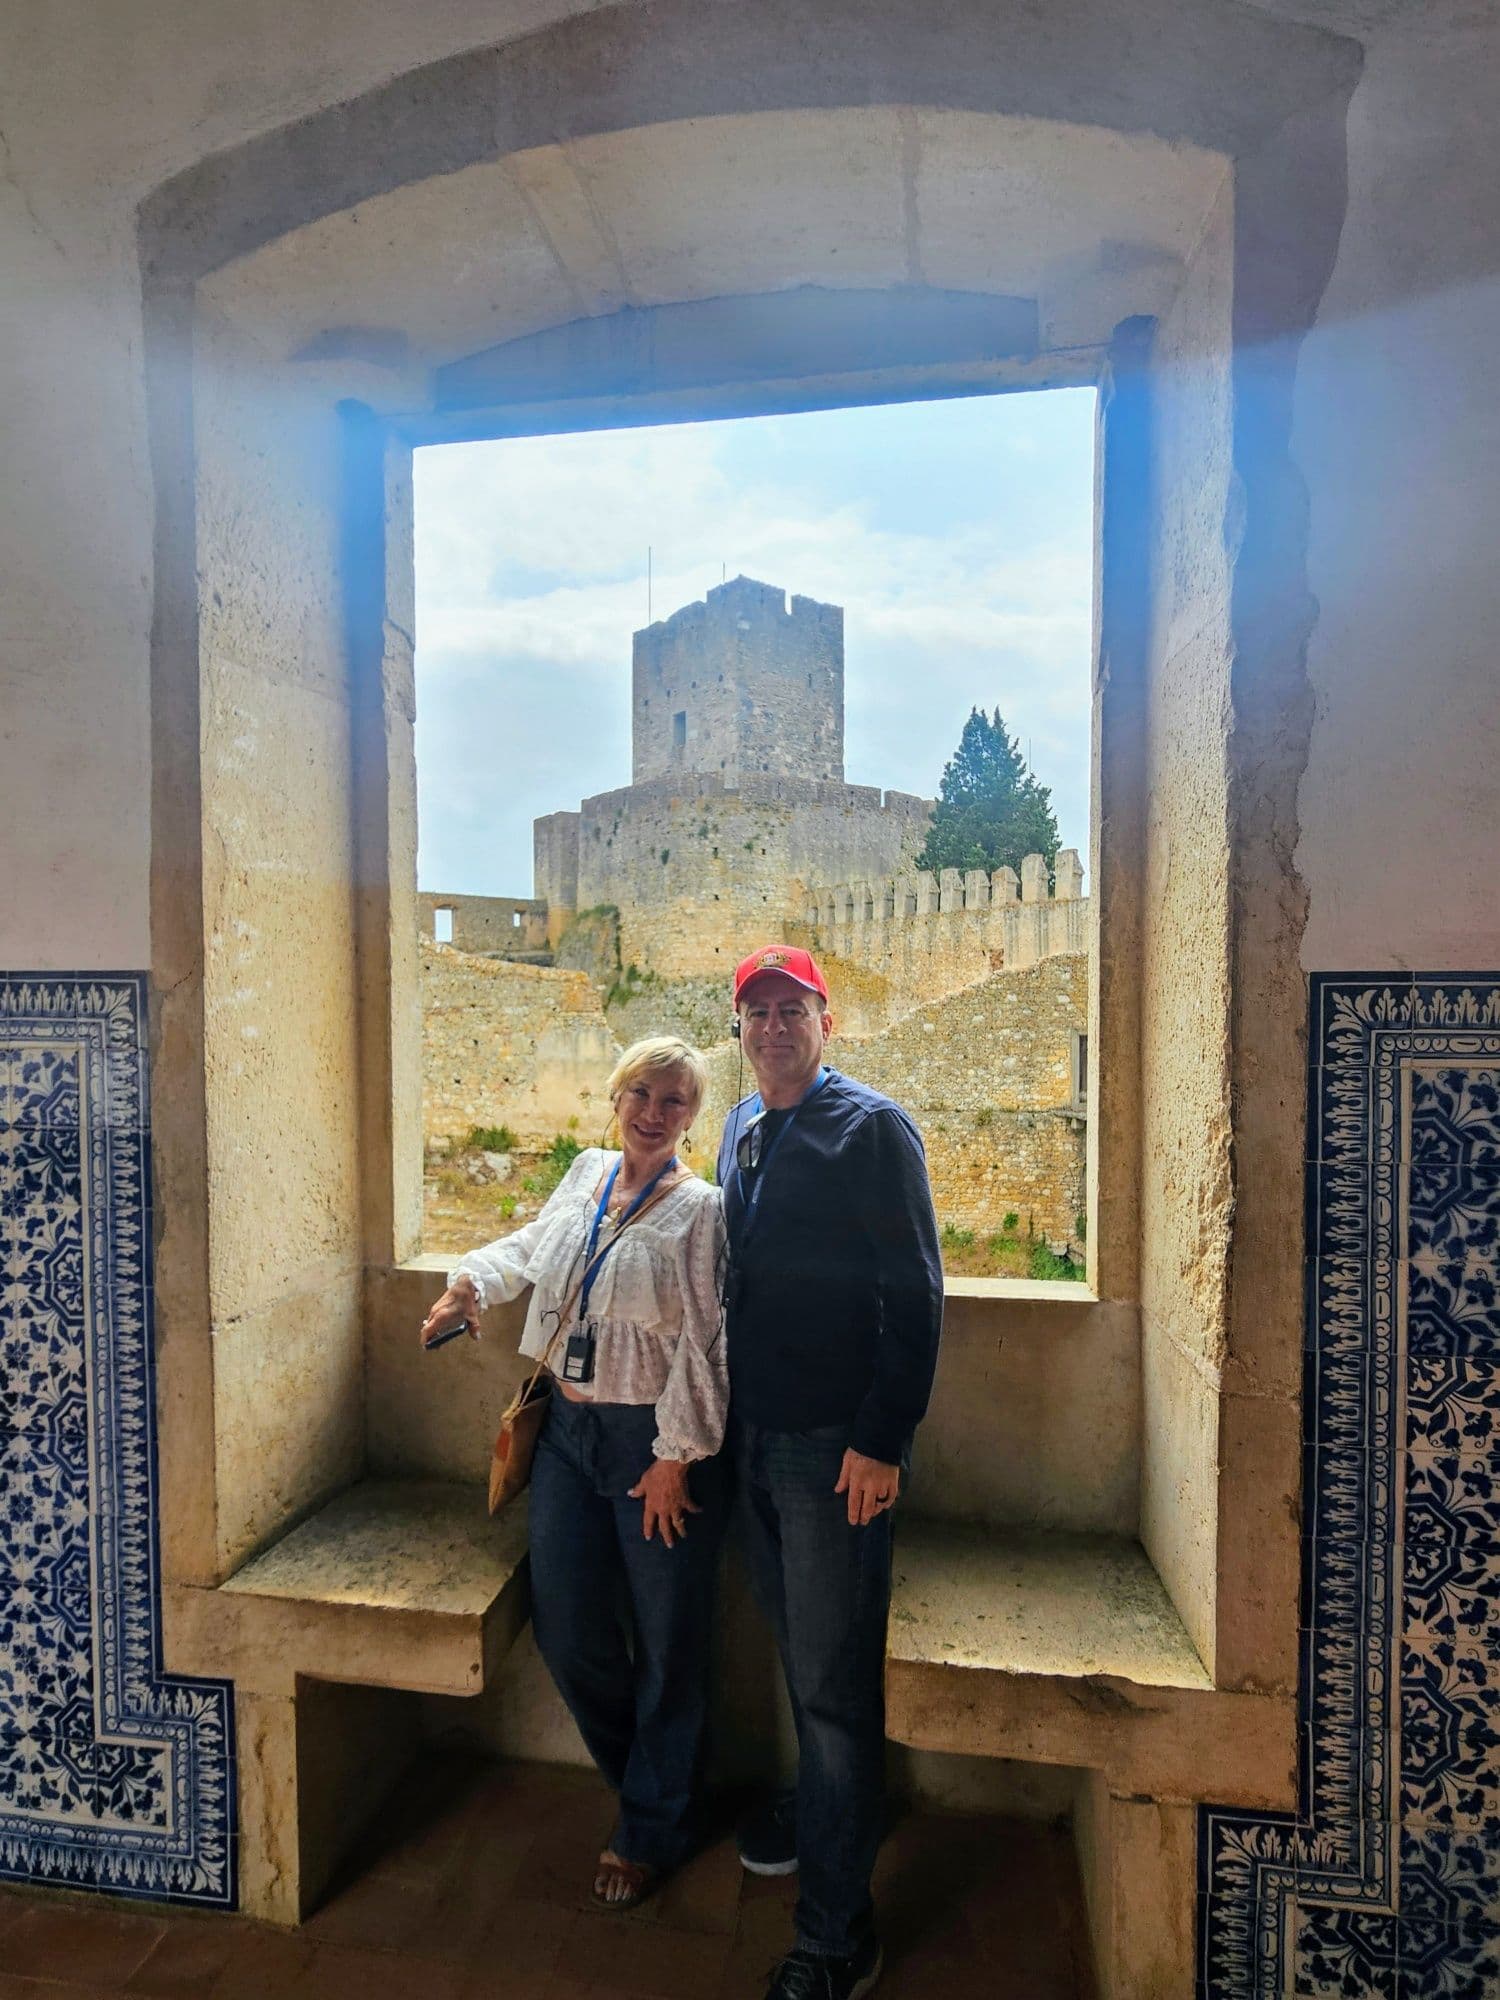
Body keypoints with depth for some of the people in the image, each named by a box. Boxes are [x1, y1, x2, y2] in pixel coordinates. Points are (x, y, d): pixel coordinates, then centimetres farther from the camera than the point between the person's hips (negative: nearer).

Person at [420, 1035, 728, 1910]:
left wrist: (676, 1456, -14)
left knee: (668, 1643, 11)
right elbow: (532, 1245, 20)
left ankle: (653, 1830, 36)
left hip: (656, 1442, -5)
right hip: (571, 1428, 6)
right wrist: (470, 1282, 4)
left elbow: (700, 1344, -14)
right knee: (568, 1630, 15)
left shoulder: (699, 1208, -13)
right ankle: (648, 1777, 43)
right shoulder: (587, 1174, 4)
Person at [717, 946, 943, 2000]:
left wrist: (882, 1438, -18)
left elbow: (915, 1295, -16)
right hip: (755, 1437, 7)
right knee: (801, 1655, 24)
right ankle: (827, 1806, 48)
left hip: (837, 1448, -7)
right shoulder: (741, 1129, 8)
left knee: (833, 1678, 5)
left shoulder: (874, 1127, -14)